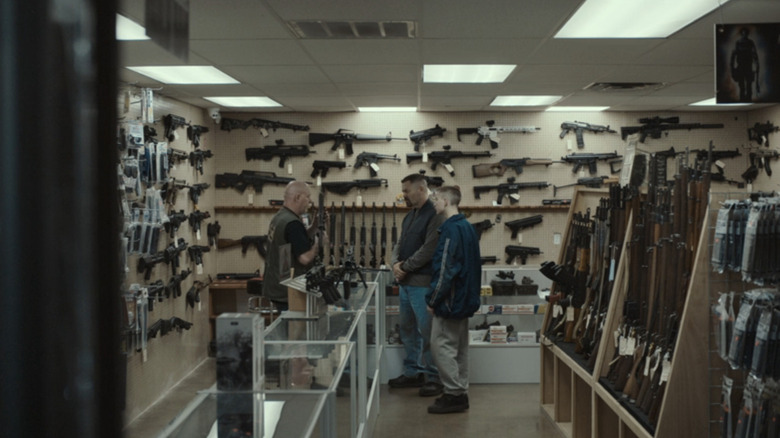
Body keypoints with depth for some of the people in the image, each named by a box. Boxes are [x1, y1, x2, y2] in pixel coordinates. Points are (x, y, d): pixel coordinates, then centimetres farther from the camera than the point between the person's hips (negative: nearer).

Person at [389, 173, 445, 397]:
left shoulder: (434, 215, -13)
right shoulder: (409, 216, 17)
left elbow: (428, 249, -19)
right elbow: (400, 244, 19)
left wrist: (405, 267, -13)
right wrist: (396, 263, -1)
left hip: (422, 283, -10)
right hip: (405, 283, 10)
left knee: (426, 332, -5)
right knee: (408, 330, 16)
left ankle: (433, 377, 4)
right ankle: (412, 373, 26)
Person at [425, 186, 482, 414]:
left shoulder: (451, 229, -18)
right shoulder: (468, 227, 13)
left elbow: (444, 269, -21)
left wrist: (433, 299, -15)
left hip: (451, 299, -10)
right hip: (465, 299, 10)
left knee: (441, 345, -5)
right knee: (459, 347, 13)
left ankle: (454, 394, -3)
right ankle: (460, 393, 19)